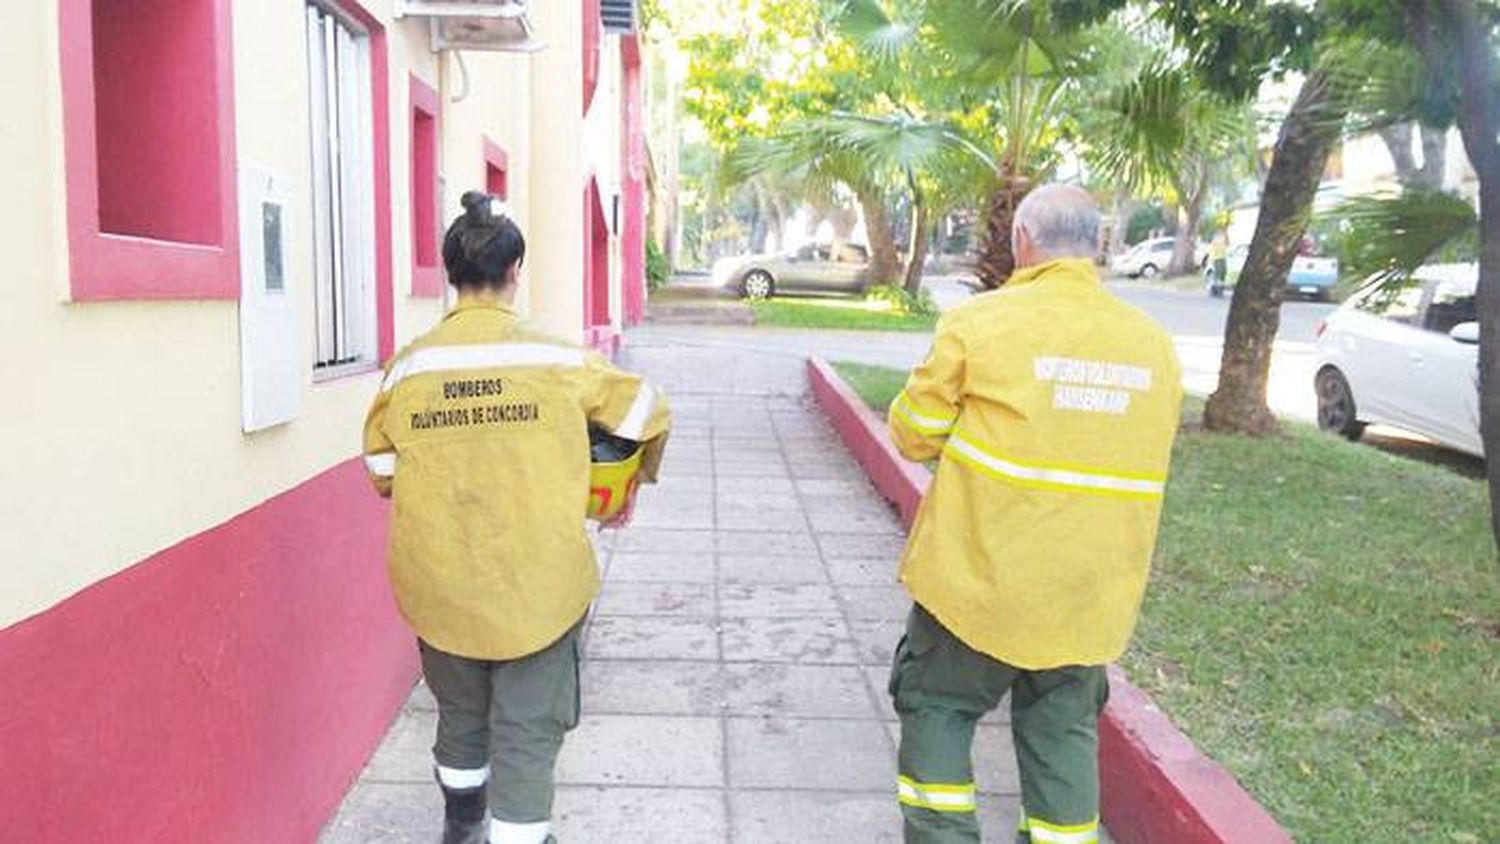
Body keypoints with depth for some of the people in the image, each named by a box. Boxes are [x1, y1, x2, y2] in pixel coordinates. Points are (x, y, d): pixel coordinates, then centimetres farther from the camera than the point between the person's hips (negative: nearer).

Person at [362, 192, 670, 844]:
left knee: (460, 716, 25)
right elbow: (647, 415, 1)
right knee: (527, 734, 8)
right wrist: (636, 479, 20)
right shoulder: (558, 361, -9)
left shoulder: (408, 366, -4)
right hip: (538, 587, -3)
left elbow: (382, 473, 4)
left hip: (440, 587, 4)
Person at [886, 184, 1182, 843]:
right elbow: (1140, 460, 12)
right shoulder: (1155, 345, 2)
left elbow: (914, 435, -6)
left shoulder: (979, 324, -13)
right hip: (1091, 594, 4)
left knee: (937, 710, 14)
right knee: (1064, 736, 18)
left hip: (980, 579, -4)